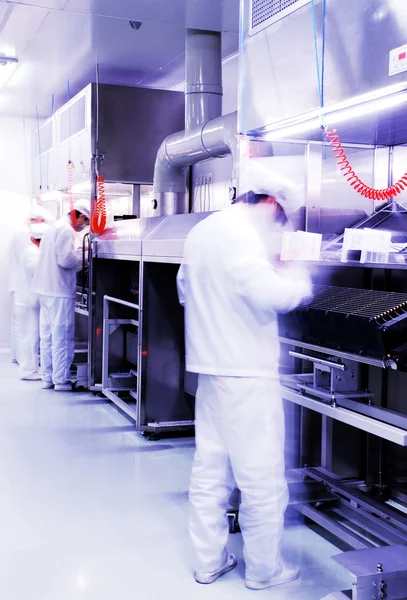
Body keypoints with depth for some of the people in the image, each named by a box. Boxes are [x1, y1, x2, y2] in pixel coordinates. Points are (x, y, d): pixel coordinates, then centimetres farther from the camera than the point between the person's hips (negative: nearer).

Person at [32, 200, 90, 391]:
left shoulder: (55, 227, 18)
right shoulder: (67, 230, -14)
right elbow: (66, 260, -21)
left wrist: (77, 254, 12)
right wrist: (83, 254, -4)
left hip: (46, 289, 10)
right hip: (60, 290, -10)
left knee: (47, 336, 11)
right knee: (62, 337, -4)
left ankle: (47, 378, 16)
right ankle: (61, 380, 0)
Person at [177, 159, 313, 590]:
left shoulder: (201, 231, 14)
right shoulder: (241, 233, -15)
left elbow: (185, 290, 25)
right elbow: (267, 292, -26)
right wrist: (299, 283, -8)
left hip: (210, 369, 9)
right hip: (245, 373, -9)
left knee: (209, 472, 14)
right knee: (262, 478, 4)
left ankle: (208, 560, 25)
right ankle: (264, 569, 17)